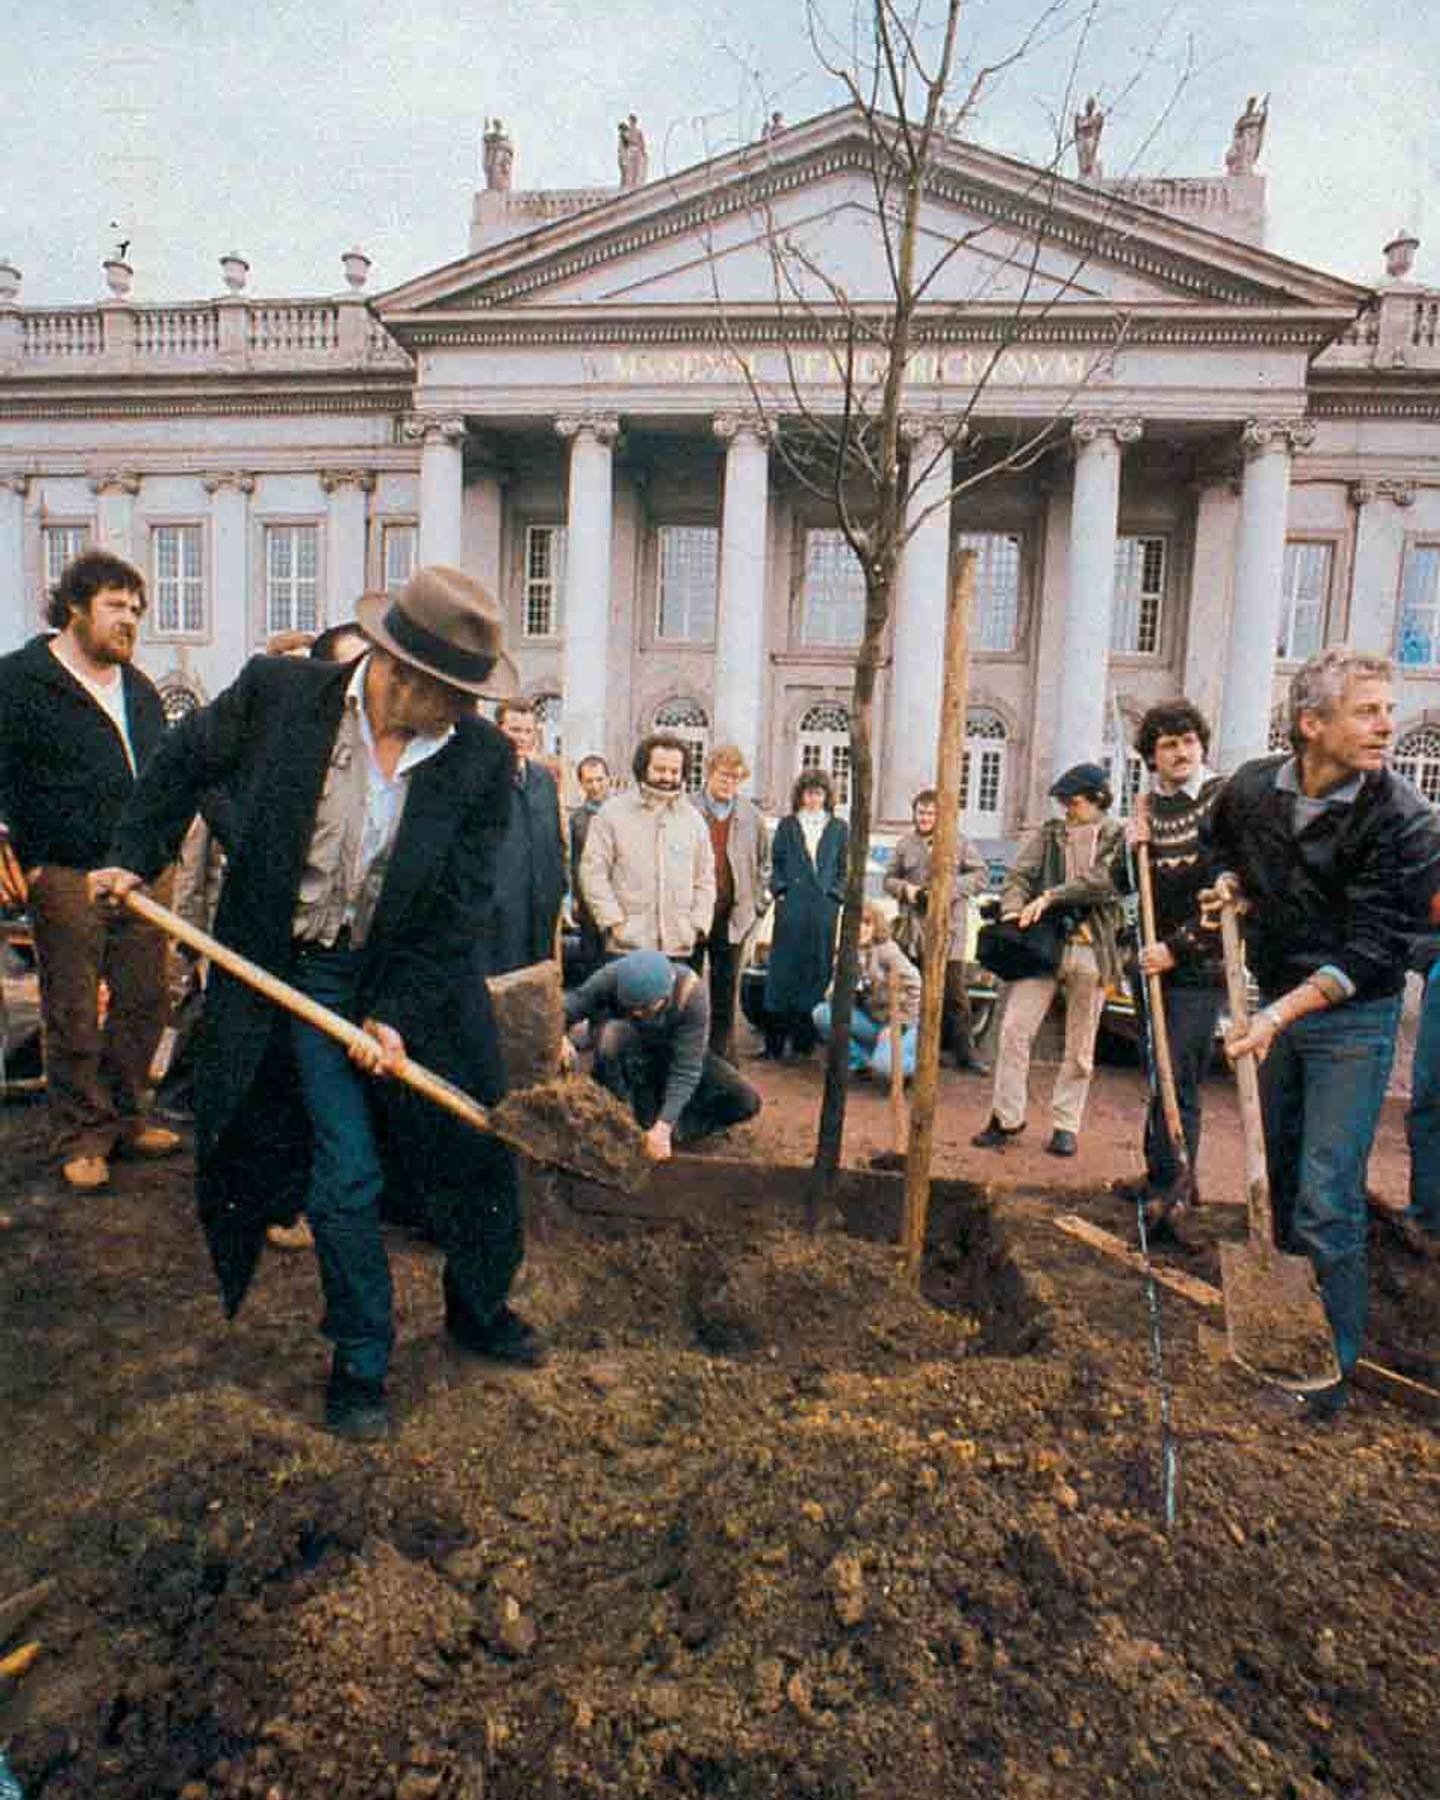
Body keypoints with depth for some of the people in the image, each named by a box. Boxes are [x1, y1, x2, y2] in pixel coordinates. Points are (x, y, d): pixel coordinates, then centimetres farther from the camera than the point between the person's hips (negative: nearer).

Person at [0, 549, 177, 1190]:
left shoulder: (138, 688, 18)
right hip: (67, 876, -5)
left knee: (144, 1003, 8)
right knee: (74, 1016, 2)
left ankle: (124, 1118, 24)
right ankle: (83, 1137, 15)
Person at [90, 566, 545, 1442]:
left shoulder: (484, 757, -13)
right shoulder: (277, 692, -12)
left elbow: (462, 906, -11)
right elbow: (185, 762, 8)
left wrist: (397, 1015, -14)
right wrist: (135, 855, 5)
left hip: (416, 980, 2)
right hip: (302, 977, -1)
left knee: (472, 1155, 12)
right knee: (345, 1177, 1)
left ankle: (480, 1311, 40)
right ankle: (361, 1362, 25)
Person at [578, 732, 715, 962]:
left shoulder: (693, 819, 13)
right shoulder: (613, 811, 2)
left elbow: (705, 879, 18)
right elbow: (593, 872, -1)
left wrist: (697, 923, 6)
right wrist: (614, 920, -8)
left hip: (678, 946, 3)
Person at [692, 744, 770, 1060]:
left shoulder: (751, 815, 5)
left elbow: (764, 861, 15)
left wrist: (759, 901, 8)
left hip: (733, 915, 2)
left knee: (725, 989, 9)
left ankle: (721, 1056, 20)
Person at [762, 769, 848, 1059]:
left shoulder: (839, 828, 10)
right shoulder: (787, 825, 9)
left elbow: (844, 868, 11)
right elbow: (776, 863, 9)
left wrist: (836, 895, -1)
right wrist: (779, 891, -3)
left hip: (824, 908, 1)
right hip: (791, 907, -1)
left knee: (818, 969, 2)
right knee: (784, 969, -1)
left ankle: (806, 1039, 12)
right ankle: (775, 1042, 4)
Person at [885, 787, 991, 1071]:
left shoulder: (959, 842, 1)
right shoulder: (905, 844, 9)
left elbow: (982, 875, 0)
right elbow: (889, 879, 14)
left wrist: (951, 888, -13)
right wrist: (905, 888, -7)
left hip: (948, 929, -2)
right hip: (913, 929, 3)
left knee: (955, 994, 0)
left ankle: (965, 1051, 9)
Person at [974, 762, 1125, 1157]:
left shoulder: (1117, 838, 4)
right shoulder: (1048, 834, 12)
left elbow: (1102, 881, -12)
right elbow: (1018, 875, 4)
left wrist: (1049, 897, -18)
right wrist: (1015, 909, -16)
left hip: (1091, 949, -2)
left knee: (1080, 1046, 7)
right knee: (1015, 1028, -5)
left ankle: (1066, 1125, 19)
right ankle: (1006, 1117, 7)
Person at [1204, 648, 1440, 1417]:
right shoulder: (1251, 788, -5)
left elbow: (1376, 946, -22)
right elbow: (1219, 843, 20)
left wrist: (1282, 1013, -31)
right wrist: (1228, 884, -1)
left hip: (1352, 1016, -5)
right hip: (1273, 1003, 5)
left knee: (1326, 1199, -7)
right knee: (1279, 1172, 18)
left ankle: (1332, 1369, 9)